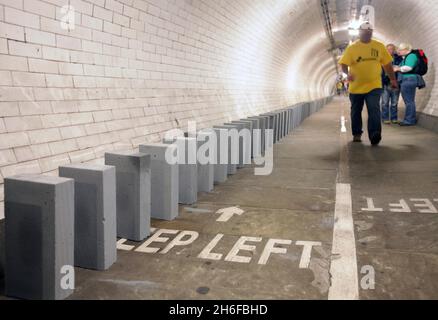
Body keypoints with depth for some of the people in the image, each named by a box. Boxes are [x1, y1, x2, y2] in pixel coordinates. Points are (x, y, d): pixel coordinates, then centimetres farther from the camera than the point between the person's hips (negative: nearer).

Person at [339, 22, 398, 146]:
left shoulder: (379, 46, 4)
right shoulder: (352, 47, -1)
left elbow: (387, 64, 10)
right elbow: (344, 64, -7)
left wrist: (393, 80, 11)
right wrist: (348, 73, -28)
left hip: (374, 86, -1)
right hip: (356, 86, 1)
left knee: (374, 110, -17)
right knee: (356, 112, 12)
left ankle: (374, 135, -23)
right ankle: (357, 134, 29)